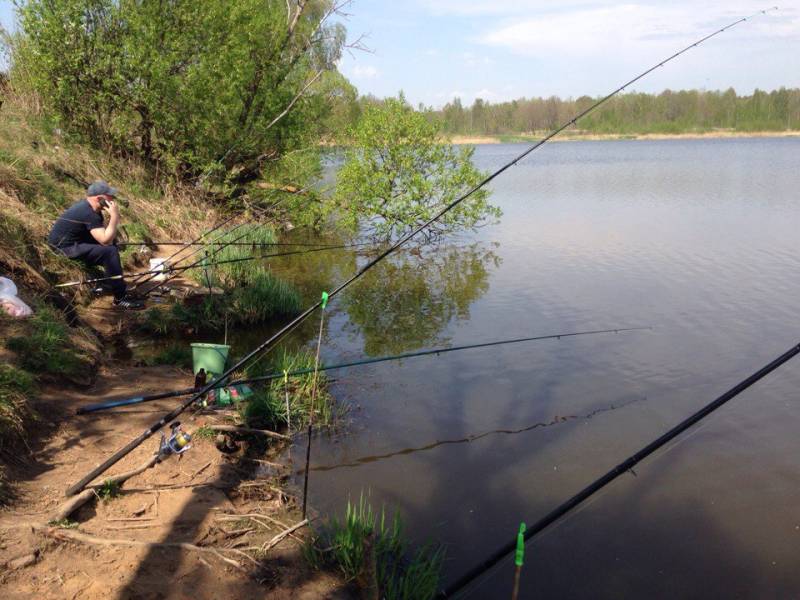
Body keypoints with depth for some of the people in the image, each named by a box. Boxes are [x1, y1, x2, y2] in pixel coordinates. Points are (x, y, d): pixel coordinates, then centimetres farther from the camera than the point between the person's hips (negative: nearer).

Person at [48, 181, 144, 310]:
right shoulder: (88, 214, -24)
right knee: (110, 252, -23)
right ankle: (120, 298, -20)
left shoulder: (86, 205, 7)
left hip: (71, 241, 10)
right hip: (64, 248, -10)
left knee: (111, 245, 10)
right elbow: (106, 240, -28)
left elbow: (104, 234, 11)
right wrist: (114, 216, -24)